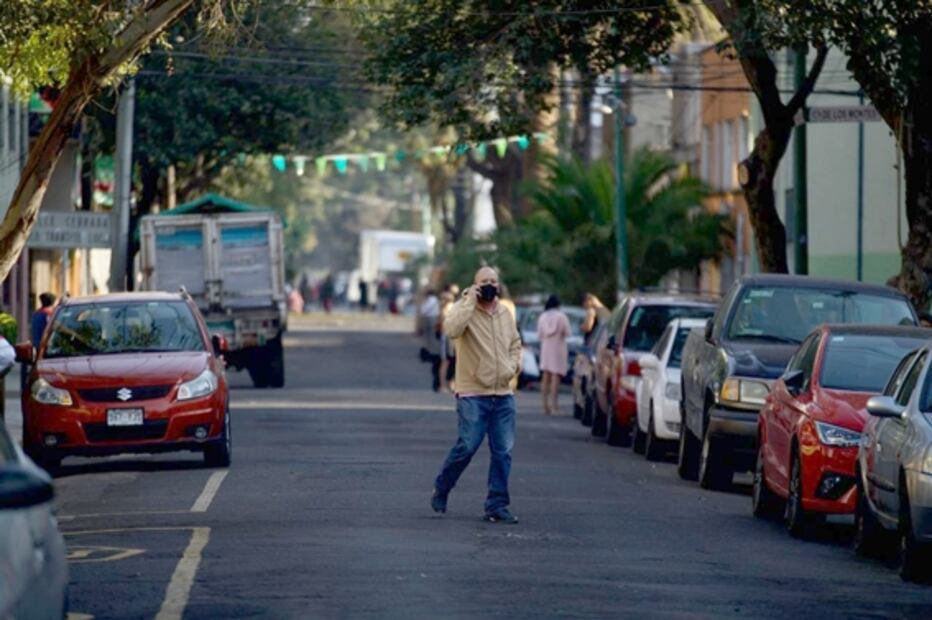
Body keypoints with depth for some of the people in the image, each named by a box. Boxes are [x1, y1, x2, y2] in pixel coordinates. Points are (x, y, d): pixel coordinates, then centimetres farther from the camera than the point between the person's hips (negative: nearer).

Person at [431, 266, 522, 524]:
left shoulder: (506, 314, 13)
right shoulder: (465, 309, -6)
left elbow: (515, 344, 26)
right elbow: (451, 329, -29)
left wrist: (514, 365, 7)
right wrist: (470, 299, -23)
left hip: (503, 394, 5)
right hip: (473, 394, -5)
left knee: (503, 452, 2)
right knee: (467, 447, -8)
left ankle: (497, 505, 9)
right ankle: (441, 491, 15)